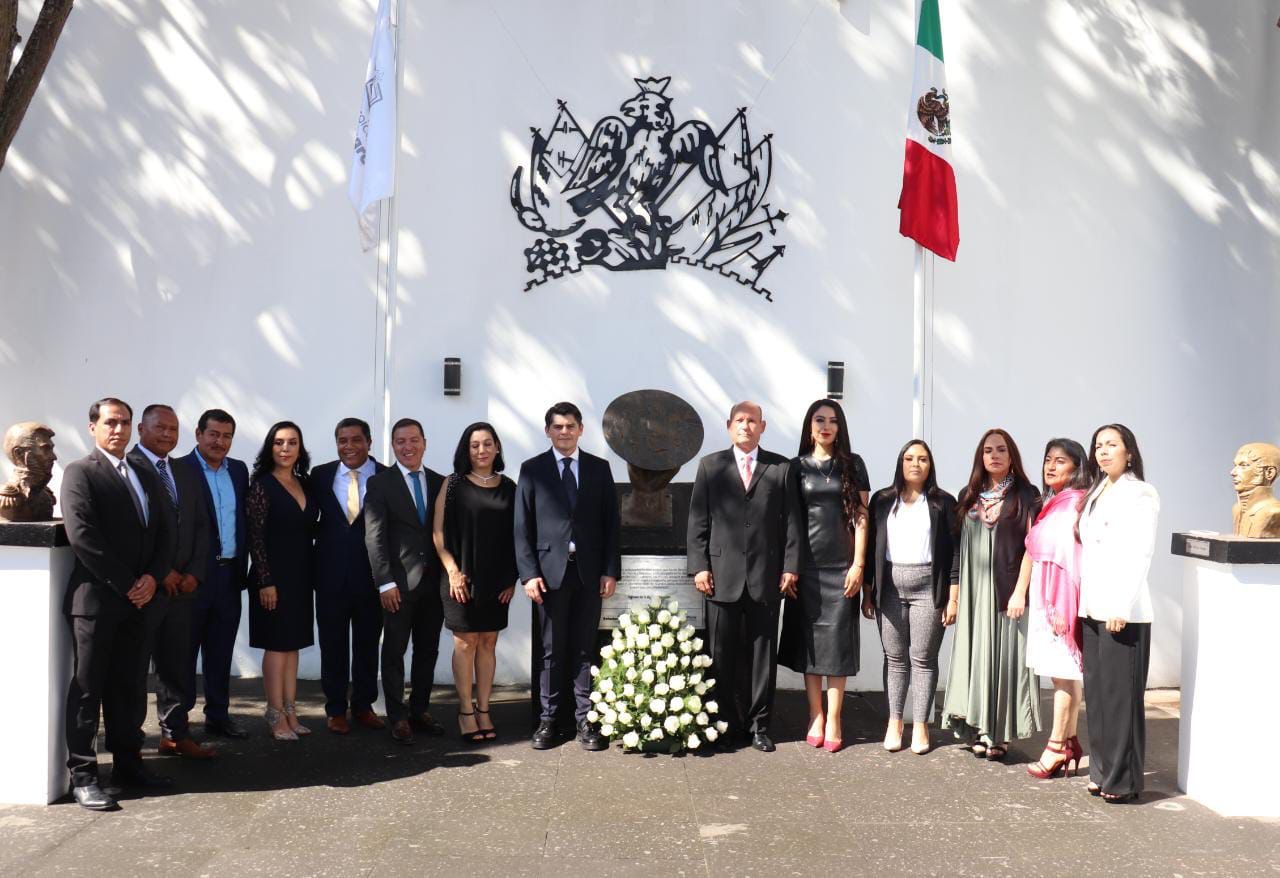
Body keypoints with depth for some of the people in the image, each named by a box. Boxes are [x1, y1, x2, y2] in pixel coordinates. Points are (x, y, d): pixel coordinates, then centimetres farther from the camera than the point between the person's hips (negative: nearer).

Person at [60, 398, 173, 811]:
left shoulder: (145, 477, 17)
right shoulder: (80, 473, -5)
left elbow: (161, 533, 14)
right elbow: (82, 537, -16)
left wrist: (152, 578, -4)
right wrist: (126, 585, -14)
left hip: (135, 601, 6)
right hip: (95, 599, -6)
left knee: (128, 688, 12)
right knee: (87, 690, 0)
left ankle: (127, 764, 21)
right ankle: (83, 775, 7)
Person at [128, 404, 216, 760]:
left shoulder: (186, 474, 15)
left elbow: (201, 527, 14)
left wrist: (194, 573, 1)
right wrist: (160, 573, -13)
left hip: (183, 585, 6)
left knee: (177, 663, 11)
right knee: (134, 666, 4)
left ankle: (175, 734, 19)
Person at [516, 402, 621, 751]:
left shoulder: (599, 468, 8)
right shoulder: (532, 469, 4)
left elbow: (612, 522, 7)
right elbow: (522, 526, 1)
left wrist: (611, 570, -1)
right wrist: (529, 573, -8)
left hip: (590, 571, 1)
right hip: (550, 569, -1)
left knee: (585, 648, 6)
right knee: (552, 649, 5)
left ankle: (585, 719, 12)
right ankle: (548, 719, 14)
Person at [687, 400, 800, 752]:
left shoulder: (780, 467, 7)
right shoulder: (710, 466, 8)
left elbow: (791, 521, 4)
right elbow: (698, 520, 5)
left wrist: (790, 566, -3)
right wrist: (699, 566, -3)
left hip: (766, 577, 0)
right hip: (722, 575, 0)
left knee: (764, 653, 6)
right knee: (722, 655, 5)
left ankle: (759, 725, 16)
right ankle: (728, 724, 17)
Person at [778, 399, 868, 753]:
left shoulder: (852, 464, 5)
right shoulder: (798, 466, 6)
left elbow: (861, 516, 2)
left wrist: (858, 564, -4)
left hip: (841, 566, -1)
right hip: (807, 565, 1)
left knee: (837, 640, 1)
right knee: (809, 640, 4)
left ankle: (833, 721, 7)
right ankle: (815, 717, 12)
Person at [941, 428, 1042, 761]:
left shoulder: (1026, 496, 1)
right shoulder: (968, 496, 13)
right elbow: (960, 547, 12)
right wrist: (955, 591, 6)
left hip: (1007, 591, -4)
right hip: (974, 591, 4)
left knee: (1003, 655, -2)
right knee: (975, 654, 4)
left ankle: (999, 733, 4)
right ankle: (978, 730, 10)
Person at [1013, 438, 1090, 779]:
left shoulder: (1079, 503, -10)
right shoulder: (1048, 503, 17)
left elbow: (1082, 553, -16)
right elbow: (1031, 549, 18)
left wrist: (1067, 604, -21)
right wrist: (1020, 592, 15)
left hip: (1065, 594, -8)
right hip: (1042, 595, 8)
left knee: (1063, 672, -3)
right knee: (1063, 673, 10)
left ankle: (1057, 747, 1)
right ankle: (1069, 742, 16)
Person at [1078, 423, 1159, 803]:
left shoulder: (1140, 493, -5)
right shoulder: (1096, 493, 17)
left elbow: (1140, 554, -13)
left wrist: (1121, 607, -19)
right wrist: (1083, 601, 10)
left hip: (1123, 611, -7)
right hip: (1093, 609, 7)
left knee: (1121, 694, -3)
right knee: (1096, 691, 8)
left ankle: (1123, 778, 5)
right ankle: (1102, 770, 17)